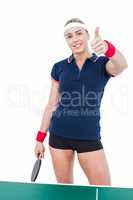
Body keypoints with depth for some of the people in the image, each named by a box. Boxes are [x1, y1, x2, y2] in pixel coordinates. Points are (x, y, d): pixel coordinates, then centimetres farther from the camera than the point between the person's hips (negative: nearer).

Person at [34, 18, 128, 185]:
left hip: (89, 137, -1)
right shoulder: (59, 67, 4)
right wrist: (40, 138, 7)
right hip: (59, 136, 2)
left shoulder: (103, 63, -1)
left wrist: (108, 48, -47)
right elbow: (52, 105, 9)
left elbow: (122, 65, -26)